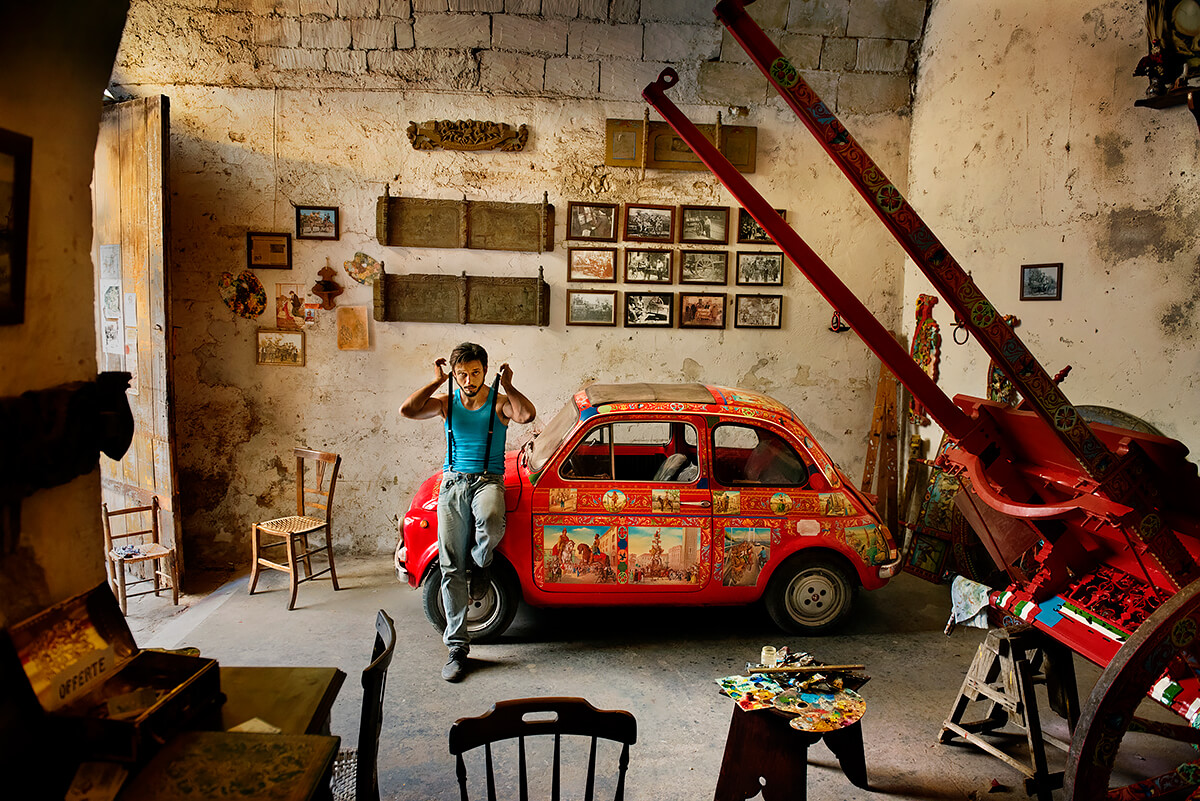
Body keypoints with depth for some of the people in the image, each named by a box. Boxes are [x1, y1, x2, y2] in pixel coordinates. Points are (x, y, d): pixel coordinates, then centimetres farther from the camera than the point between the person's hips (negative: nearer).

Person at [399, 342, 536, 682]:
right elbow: (407, 410, -6)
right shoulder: (447, 402, 10)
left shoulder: (500, 402, 2)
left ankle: (481, 563, -2)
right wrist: (436, 381, -1)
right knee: (451, 568, -3)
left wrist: (507, 386, -11)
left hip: (488, 480, -2)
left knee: (491, 521, -39)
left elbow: (527, 415, -20)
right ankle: (457, 647, 4)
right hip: (453, 482, 2)